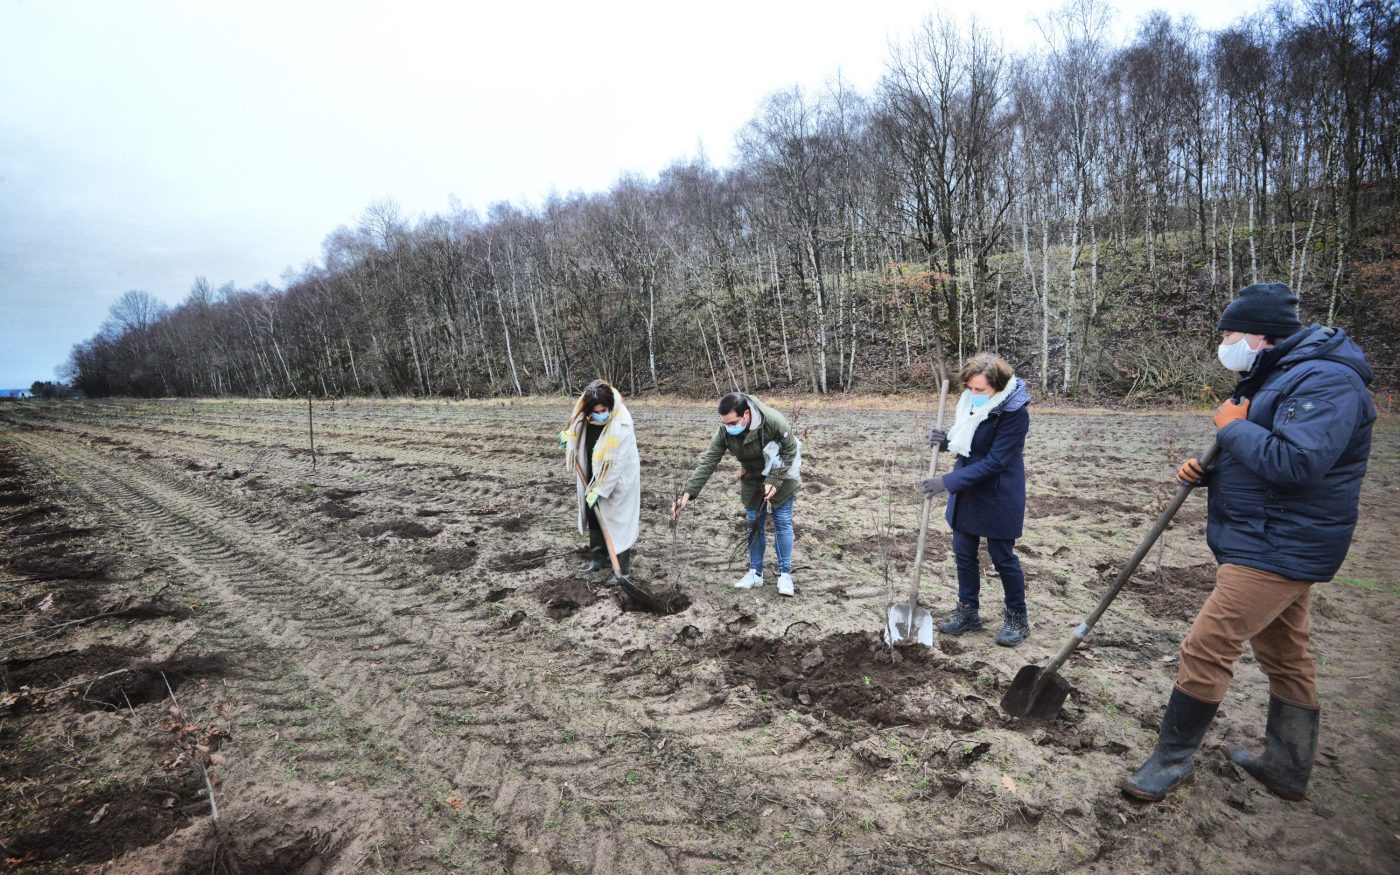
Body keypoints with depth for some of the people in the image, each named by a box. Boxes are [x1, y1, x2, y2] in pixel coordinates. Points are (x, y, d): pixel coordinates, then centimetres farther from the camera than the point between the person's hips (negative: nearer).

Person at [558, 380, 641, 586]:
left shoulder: (621, 425, -31)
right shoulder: (586, 417, -12)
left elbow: (616, 463, -27)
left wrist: (599, 489, -23)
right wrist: (568, 435, -2)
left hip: (618, 480, -7)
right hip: (595, 476, 7)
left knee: (617, 522, -1)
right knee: (594, 515, 17)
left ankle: (622, 569, 10)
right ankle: (598, 559, 33)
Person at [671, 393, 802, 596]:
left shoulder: (774, 421, -35)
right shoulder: (725, 431, -24)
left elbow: (790, 451, -20)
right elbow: (707, 462, -25)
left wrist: (774, 482, -26)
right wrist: (688, 493, -34)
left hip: (781, 474, -3)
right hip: (752, 478, 4)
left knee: (782, 522, 0)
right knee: (754, 522, 8)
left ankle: (785, 574, 12)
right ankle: (755, 572, 21)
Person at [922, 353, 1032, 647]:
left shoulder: (1014, 413, -23)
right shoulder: (970, 402, -3)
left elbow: (994, 462, -25)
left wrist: (948, 481, -26)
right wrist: (946, 440, -11)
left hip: (998, 498, -7)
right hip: (966, 492, 7)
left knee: (1003, 557, 6)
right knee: (964, 553, 13)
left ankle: (1017, 618, 26)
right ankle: (968, 611, 29)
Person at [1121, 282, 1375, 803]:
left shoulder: (1326, 381, -18)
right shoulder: (1275, 377, 15)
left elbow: (1294, 463, -32)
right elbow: (1250, 462, 20)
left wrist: (1232, 427, -17)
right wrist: (1202, 471, 0)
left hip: (1275, 552, -11)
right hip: (1276, 545, 11)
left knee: (1205, 650, -8)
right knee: (1285, 658, 19)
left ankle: (1172, 758, 6)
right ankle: (1287, 768, 33)